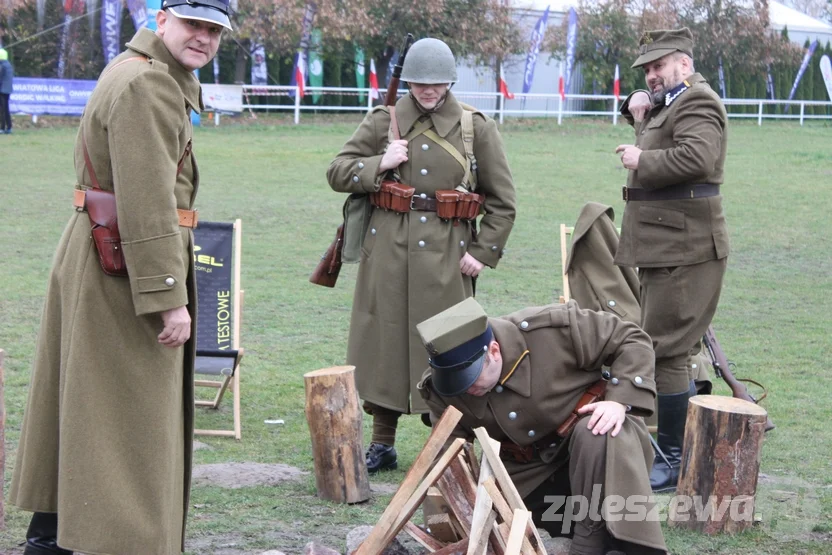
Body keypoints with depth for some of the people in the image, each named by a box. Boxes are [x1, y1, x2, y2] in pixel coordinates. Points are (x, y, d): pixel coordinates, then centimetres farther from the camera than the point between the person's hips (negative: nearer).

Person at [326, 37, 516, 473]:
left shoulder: (477, 127, 4)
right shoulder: (383, 121, 6)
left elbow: (503, 201, 7)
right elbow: (337, 173, 6)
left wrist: (482, 253, -2)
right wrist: (379, 165, -10)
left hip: (447, 255, -1)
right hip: (388, 251, 1)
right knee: (383, 343, 5)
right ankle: (382, 445, 16)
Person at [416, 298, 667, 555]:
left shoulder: (554, 329, -28)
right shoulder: (440, 387, -16)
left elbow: (632, 340, -18)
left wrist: (620, 401, -31)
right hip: (527, 470, 5)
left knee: (599, 436, -38)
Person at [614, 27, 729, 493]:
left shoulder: (697, 101, -13)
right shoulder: (670, 102, 19)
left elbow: (696, 157, -29)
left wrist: (641, 161, -17)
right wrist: (639, 111, 12)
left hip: (686, 251, -11)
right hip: (667, 249, 11)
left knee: (668, 351, -9)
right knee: (677, 353, 16)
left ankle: (677, 462, -5)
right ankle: (675, 450, 25)